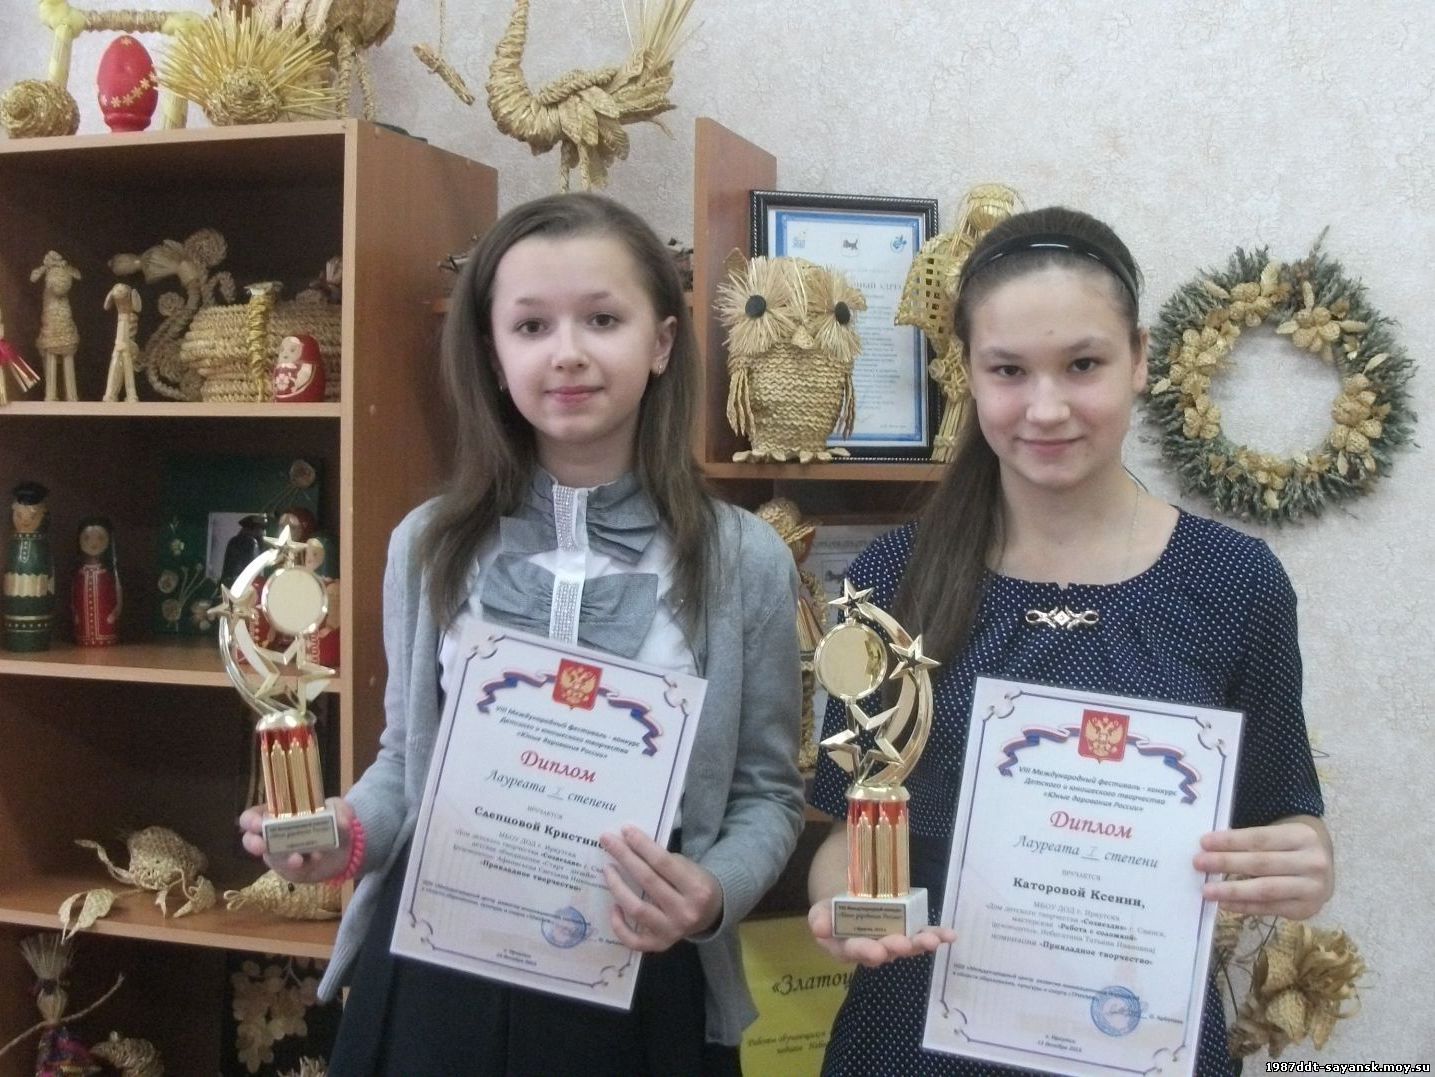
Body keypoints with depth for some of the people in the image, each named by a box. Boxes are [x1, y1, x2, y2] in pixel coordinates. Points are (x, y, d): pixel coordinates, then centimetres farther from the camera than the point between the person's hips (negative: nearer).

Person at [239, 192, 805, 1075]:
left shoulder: (745, 561, -6)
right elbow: (407, 756, 10)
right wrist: (350, 830, -9)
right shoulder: (430, 543, 1)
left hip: (636, 983, -1)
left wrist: (713, 895, -19)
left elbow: (768, 792, 0)